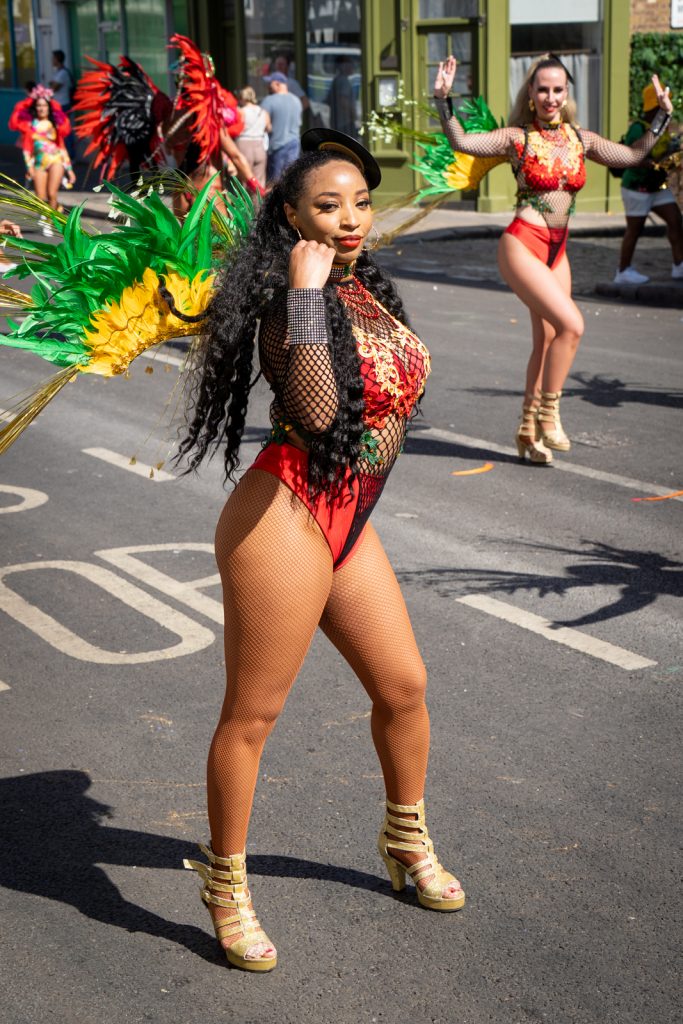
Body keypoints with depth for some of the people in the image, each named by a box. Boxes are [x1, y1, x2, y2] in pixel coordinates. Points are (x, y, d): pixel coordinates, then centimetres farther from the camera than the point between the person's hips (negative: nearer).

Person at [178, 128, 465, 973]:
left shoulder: (366, 287, 11)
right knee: (252, 713, 3)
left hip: (349, 524, 9)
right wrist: (303, 294, -28)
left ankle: (407, 841, 41)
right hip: (285, 519, -9)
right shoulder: (287, 301, -15)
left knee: (403, 686, 17)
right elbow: (315, 410, -32)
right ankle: (225, 885, 21)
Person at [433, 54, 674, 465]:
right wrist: (444, 100, -25)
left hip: (557, 252, 6)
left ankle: (529, 432, 21)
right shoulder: (518, 137, -6)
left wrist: (663, 116, 14)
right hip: (522, 246, -6)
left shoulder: (581, 139, 8)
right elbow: (462, 142, -16)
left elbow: (633, 155, 17)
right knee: (571, 324, -19)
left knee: (548, 342, 9)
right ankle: (548, 414, -3)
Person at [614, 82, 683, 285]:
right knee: (634, 229, -1)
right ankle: (623, 272, 10)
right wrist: (655, 164, -31)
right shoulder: (638, 129, -17)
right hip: (637, 187, -8)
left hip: (658, 187, 8)